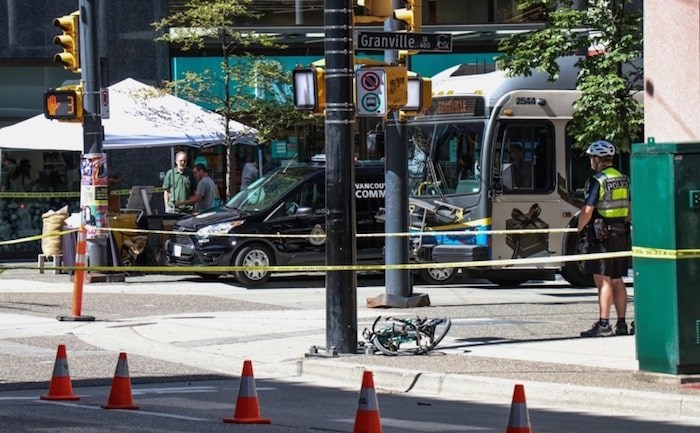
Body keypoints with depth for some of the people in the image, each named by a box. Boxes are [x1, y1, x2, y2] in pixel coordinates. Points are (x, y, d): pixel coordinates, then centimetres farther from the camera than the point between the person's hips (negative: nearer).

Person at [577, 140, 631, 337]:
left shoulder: (597, 181, -13)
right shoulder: (624, 179, 12)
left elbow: (588, 210, -17)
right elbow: (630, 209, 17)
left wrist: (580, 229, -3)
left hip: (602, 235, -8)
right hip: (622, 234, 8)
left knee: (603, 280, -8)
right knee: (616, 280, 13)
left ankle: (603, 324, -11)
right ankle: (621, 323, 14)